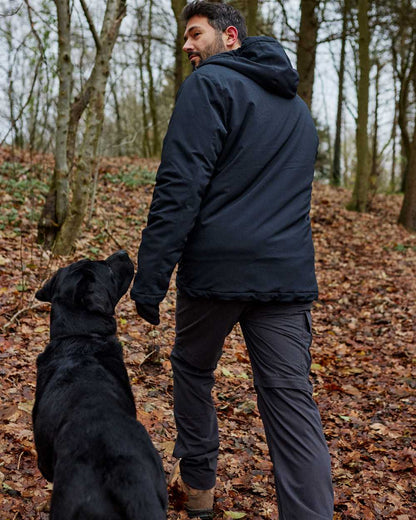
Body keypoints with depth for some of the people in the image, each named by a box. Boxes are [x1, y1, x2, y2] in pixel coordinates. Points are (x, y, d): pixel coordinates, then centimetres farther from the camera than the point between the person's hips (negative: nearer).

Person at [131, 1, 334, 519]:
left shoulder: (210, 85, -5)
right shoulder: (298, 107, 21)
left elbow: (179, 189, -14)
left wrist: (149, 277, -14)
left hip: (216, 268, -5)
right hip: (288, 274, 5)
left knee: (192, 369, 18)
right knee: (291, 398, 2)